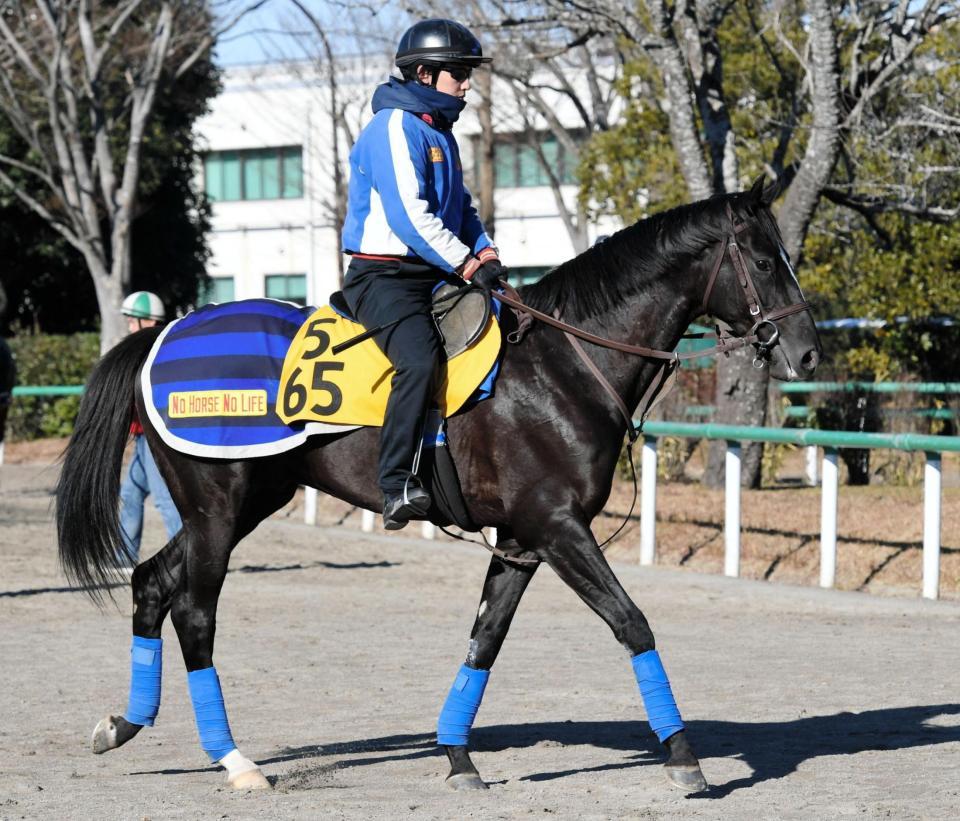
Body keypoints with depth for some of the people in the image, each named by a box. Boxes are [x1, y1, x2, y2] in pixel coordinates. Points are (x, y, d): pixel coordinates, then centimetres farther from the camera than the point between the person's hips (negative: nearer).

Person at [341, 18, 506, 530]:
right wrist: (465, 262, -20)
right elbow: (408, 213, -19)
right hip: (383, 276, -10)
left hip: (434, 275, 10)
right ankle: (397, 486, -35)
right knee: (420, 358, -32)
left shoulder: (440, 134, 20)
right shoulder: (394, 127, -10)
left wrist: (483, 249, 5)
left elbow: (461, 209, 25)